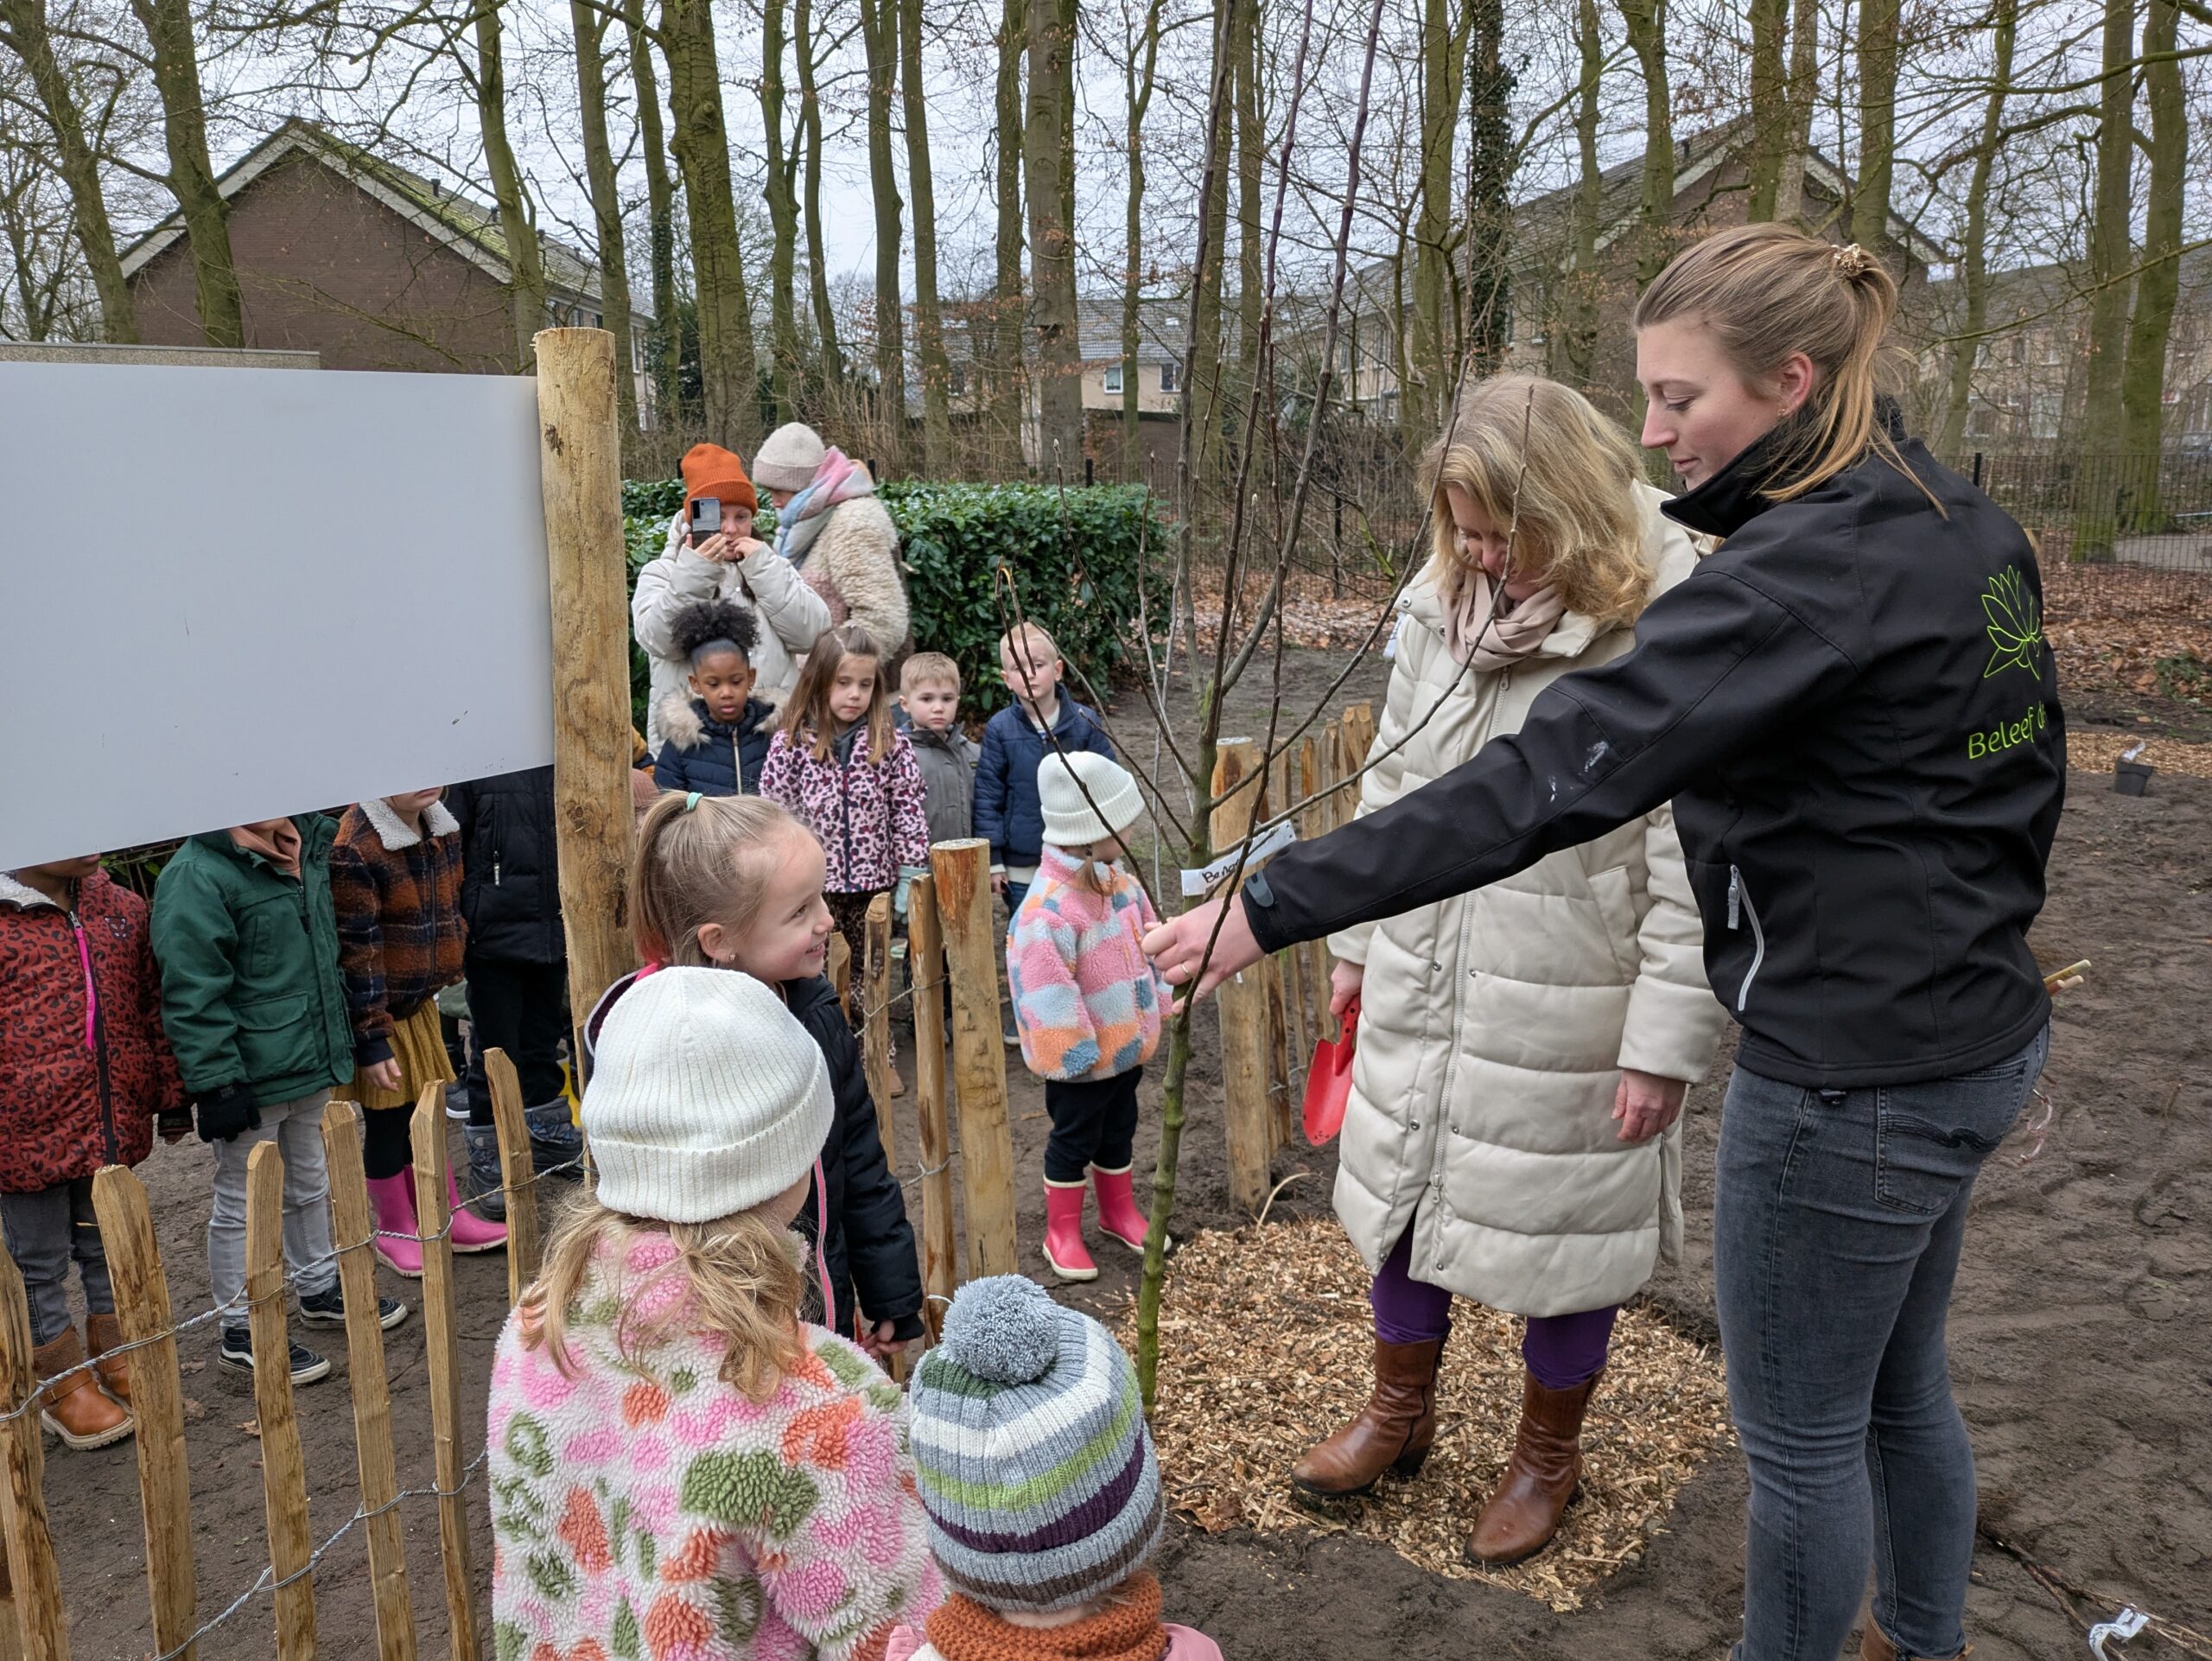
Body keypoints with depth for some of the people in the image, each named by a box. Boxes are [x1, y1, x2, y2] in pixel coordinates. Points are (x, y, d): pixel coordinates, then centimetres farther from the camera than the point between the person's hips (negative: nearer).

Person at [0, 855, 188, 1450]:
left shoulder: (120, 907, 4)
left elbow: (153, 1006, 12)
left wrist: (171, 1098, 15)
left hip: (114, 1124, 5)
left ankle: (117, 1361, 36)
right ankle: (64, 1386, 27)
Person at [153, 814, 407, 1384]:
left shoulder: (305, 846, 5)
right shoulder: (197, 875, -21)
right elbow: (193, 995, -22)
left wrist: (337, 1040, 22)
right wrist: (218, 1082, -22)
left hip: (313, 1061, 8)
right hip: (251, 1079, -8)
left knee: (310, 1184, 24)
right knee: (243, 1204, 7)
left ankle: (321, 1289, 42)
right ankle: (241, 1332, 21)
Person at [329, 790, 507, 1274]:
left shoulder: (442, 829, 0)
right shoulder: (353, 850, -24)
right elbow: (355, 952, -22)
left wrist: (450, 975, 19)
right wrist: (371, 1041, -20)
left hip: (423, 1002, 7)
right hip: (377, 1013, -7)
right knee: (388, 1122, 7)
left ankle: (448, 1217, 32)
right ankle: (394, 1231, 25)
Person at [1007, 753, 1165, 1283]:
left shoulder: (1117, 882, -1)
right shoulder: (1048, 909, -30)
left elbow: (1147, 939, 14)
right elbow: (1049, 991, -28)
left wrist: (1158, 1001, 15)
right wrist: (1076, 1051, -23)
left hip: (1127, 1043, 8)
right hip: (1083, 1057, -8)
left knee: (1119, 1130, 23)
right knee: (1074, 1139, 9)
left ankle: (1119, 1209, 42)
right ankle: (1062, 1231, 26)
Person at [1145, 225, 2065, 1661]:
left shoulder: (1802, 573, -25)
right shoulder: (1971, 526, 4)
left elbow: (1553, 778, -34)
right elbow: (2025, 772, 14)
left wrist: (1278, 908, -34)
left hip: (1849, 1083, -10)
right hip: (1978, 1039, 10)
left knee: (1801, 1434, 12)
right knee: (1904, 1387, 27)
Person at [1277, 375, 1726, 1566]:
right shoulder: (1441, 605, 2)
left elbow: (1695, 869, -18)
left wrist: (1664, 1042, -17)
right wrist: (1358, 941, 15)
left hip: (1566, 1011, -6)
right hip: (1421, 985, 6)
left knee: (1556, 1224, 12)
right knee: (1404, 1186, 19)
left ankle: (1547, 1453, 39)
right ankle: (1399, 1410, 44)